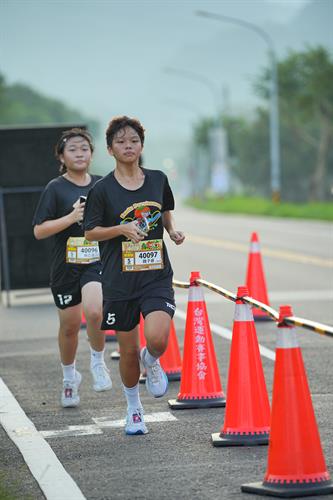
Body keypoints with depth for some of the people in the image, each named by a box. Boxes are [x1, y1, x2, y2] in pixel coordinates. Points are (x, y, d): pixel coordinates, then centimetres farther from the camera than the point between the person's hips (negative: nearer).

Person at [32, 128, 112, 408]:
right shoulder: (56, 189, -4)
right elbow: (39, 230, -10)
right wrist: (71, 217, -19)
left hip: (97, 262, 1)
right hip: (66, 266, 0)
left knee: (94, 312, -25)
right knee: (69, 325, 10)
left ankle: (98, 362, 1)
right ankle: (69, 375, 36)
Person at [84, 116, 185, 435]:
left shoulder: (158, 179, 4)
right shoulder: (103, 190, -5)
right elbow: (90, 232, 0)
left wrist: (172, 230, 4)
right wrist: (123, 229, -16)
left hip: (157, 276, 1)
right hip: (120, 280, -1)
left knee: (158, 340, -22)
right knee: (128, 351, 7)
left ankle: (151, 361, 16)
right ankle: (133, 408, 31)